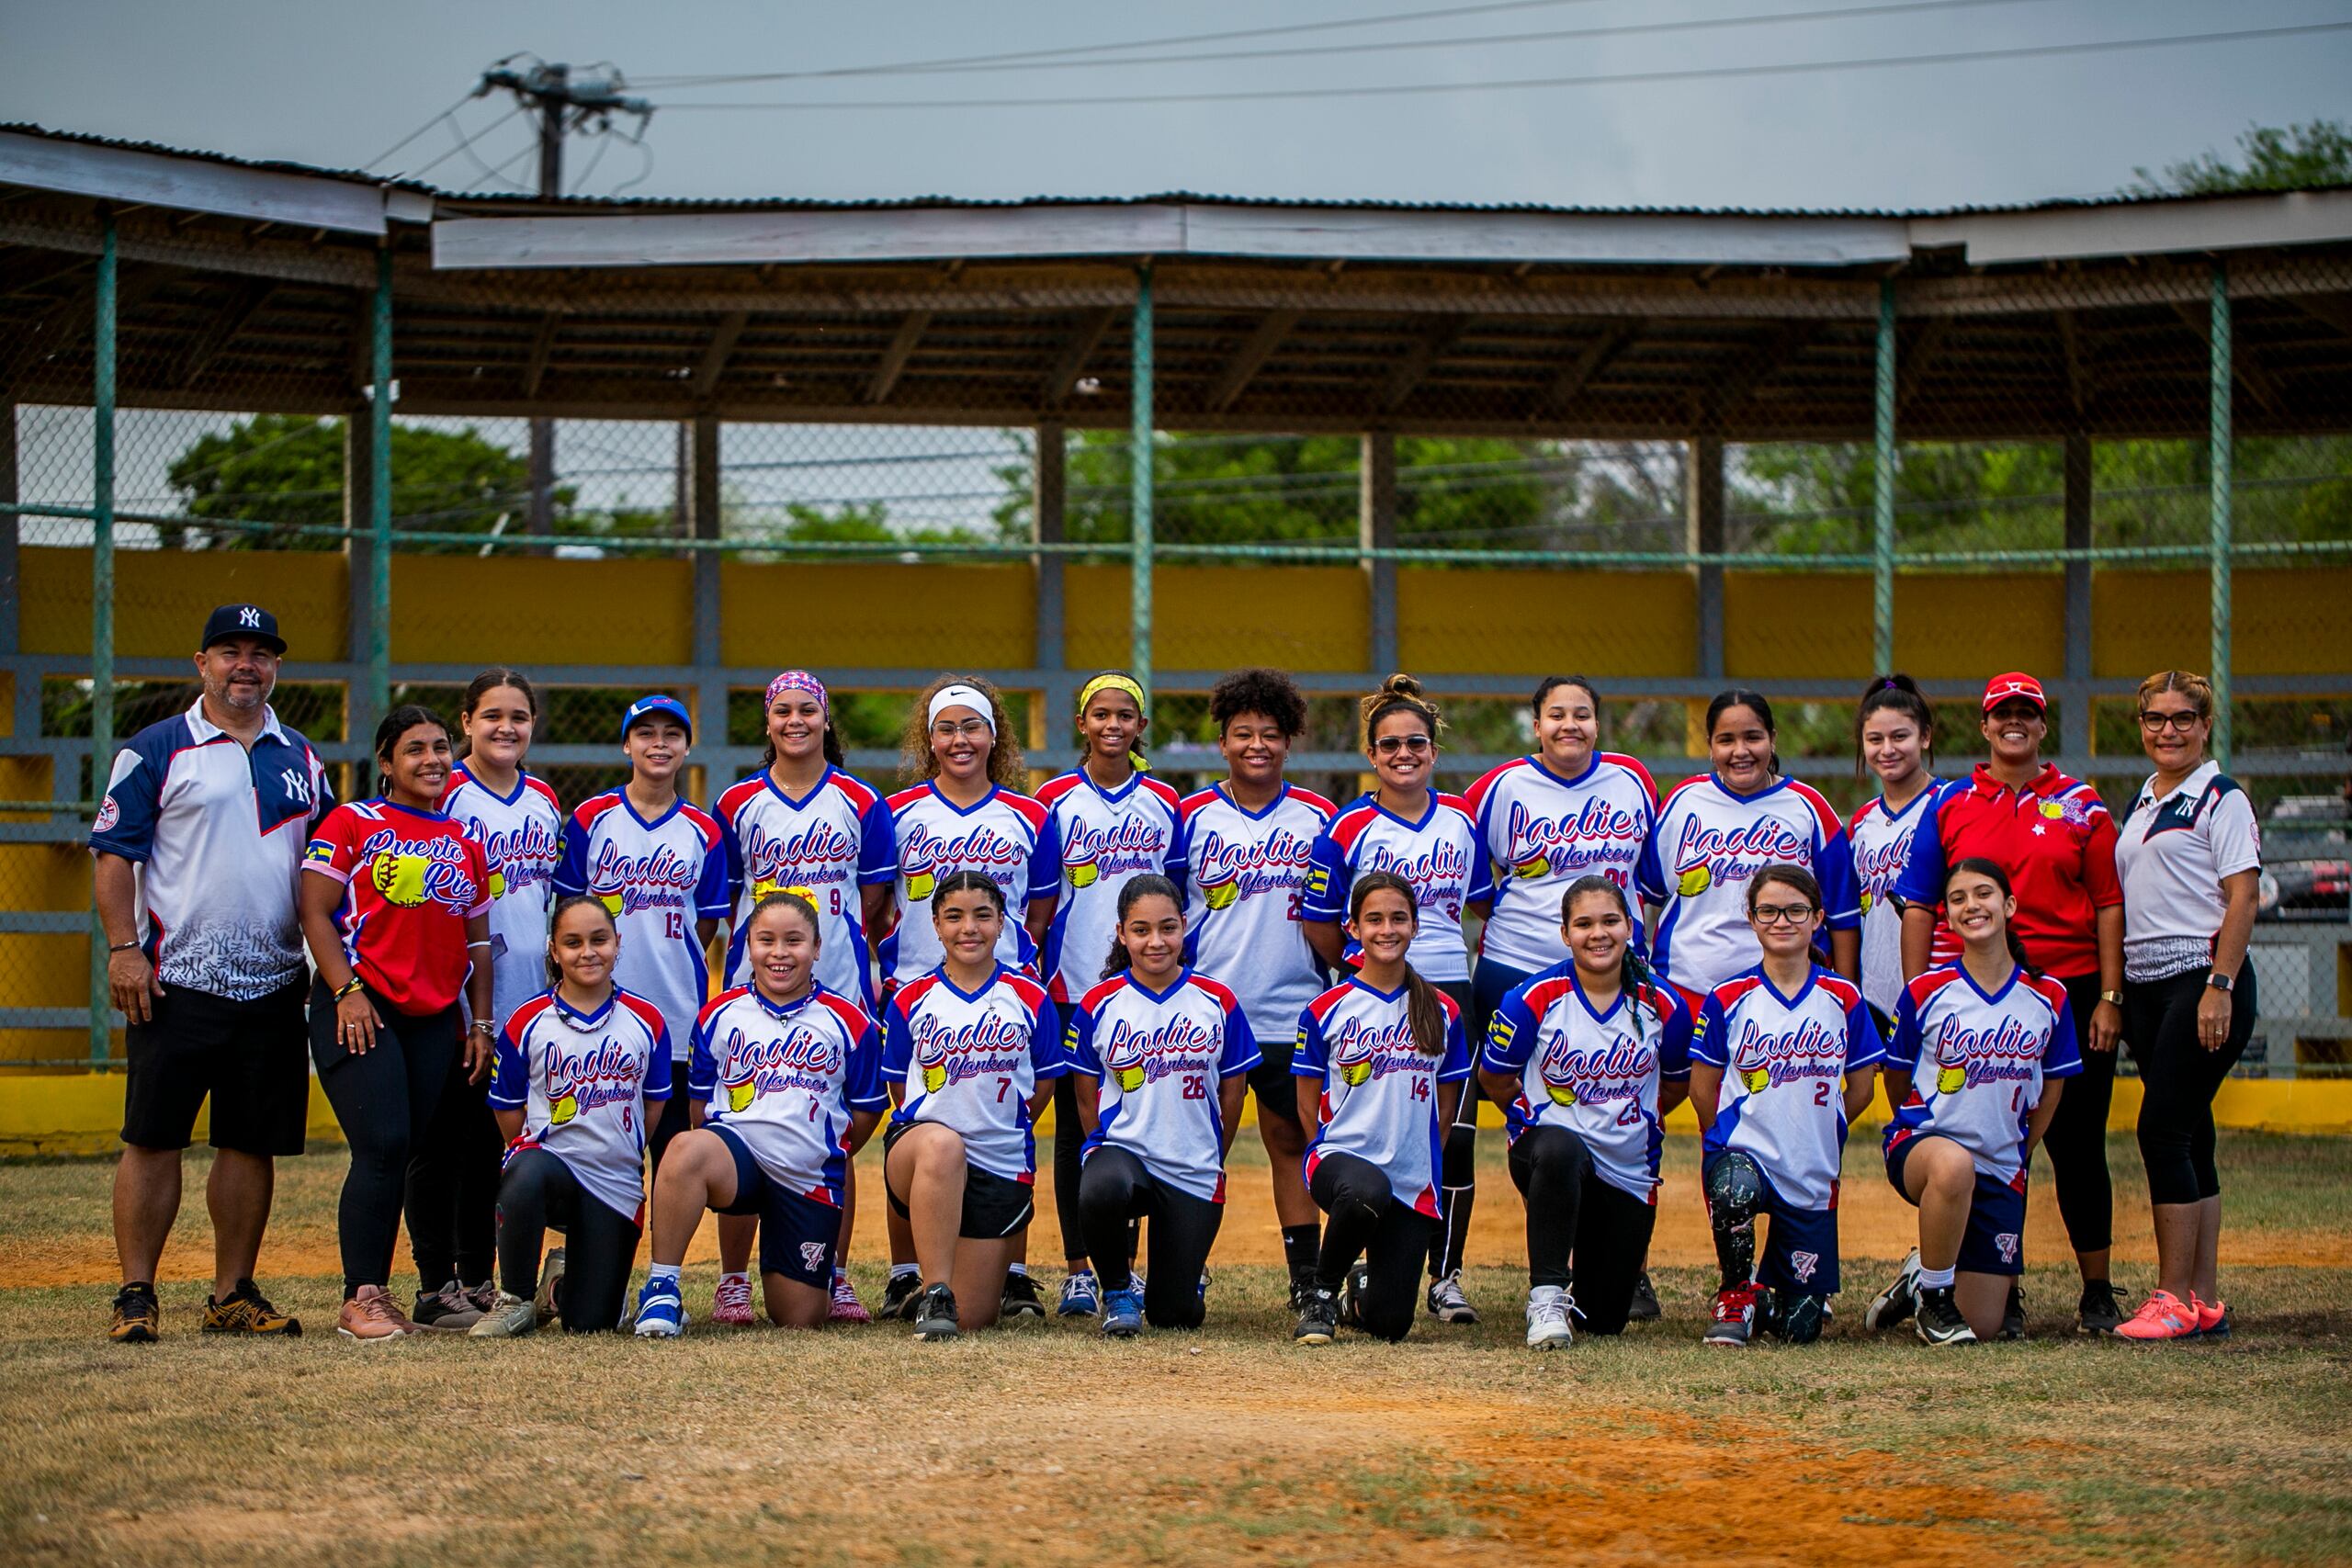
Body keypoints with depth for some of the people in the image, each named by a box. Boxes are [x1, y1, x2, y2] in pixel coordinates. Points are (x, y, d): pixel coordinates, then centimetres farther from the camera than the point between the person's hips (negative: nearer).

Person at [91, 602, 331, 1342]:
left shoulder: (300, 759, 14)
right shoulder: (155, 750, 0)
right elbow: (112, 853, -3)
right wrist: (123, 948, -13)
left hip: (273, 988, 5)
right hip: (176, 981, -4)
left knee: (254, 1143, 6)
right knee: (154, 1139, -5)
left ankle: (234, 1295, 13)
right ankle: (136, 1296, -1)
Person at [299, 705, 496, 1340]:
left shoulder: (465, 841, 17)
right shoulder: (352, 824, 3)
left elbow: (477, 939, 20)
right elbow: (316, 912, -3)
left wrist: (481, 1022, 12)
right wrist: (347, 992, -14)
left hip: (437, 1018, 5)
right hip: (362, 1009, -5)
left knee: (419, 1151, 2)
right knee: (383, 1145, -15)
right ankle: (360, 1299, -12)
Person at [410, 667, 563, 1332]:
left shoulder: (544, 802, 13)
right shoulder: (443, 795, -5)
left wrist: (559, 968, 14)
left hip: (526, 1002, 5)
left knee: (494, 1147, 9)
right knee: (443, 1141, -2)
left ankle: (479, 1282, 15)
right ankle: (435, 1287, 0)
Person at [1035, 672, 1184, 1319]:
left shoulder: (1164, 802, 8)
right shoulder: (1056, 799, 3)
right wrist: (1030, 969, -1)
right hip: (1072, 984, -1)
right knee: (1075, 1126, 1)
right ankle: (1077, 1270, 6)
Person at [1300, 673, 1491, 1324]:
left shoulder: (1461, 819, 7)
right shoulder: (1348, 830, -4)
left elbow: (1483, 903, 19)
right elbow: (1319, 924, 1)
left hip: (1450, 995, 3)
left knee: (1457, 1137, -2)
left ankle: (1446, 1277, 8)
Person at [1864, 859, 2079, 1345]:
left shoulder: (2047, 998, 0)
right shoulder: (1926, 992, -6)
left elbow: (2052, 1086, 13)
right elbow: (1897, 1079, 7)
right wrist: (1919, 1135, 5)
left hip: (2000, 1170, 3)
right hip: (1923, 1142, -3)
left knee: (1987, 1326, -2)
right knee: (1953, 1165, -43)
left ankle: (1923, 1275, 34)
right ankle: (1933, 1298, -18)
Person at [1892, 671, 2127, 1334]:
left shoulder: (2081, 805, 7)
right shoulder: (1949, 806, 9)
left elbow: (2108, 904, 4)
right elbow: (1919, 907, 7)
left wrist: (2109, 998, -4)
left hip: (2070, 990, -1)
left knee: (2077, 1146, 0)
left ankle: (2097, 1293, 7)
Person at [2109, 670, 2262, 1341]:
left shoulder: (2222, 800, -5)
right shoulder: (2141, 804, 17)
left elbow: (2243, 896, -12)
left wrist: (2220, 988, -20)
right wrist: (2115, 993, 13)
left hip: (2202, 979, -8)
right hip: (2145, 985, 8)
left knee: (2164, 1130, -14)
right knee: (2187, 1137, 8)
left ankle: (2174, 1300, -12)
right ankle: (2203, 1301, 10)